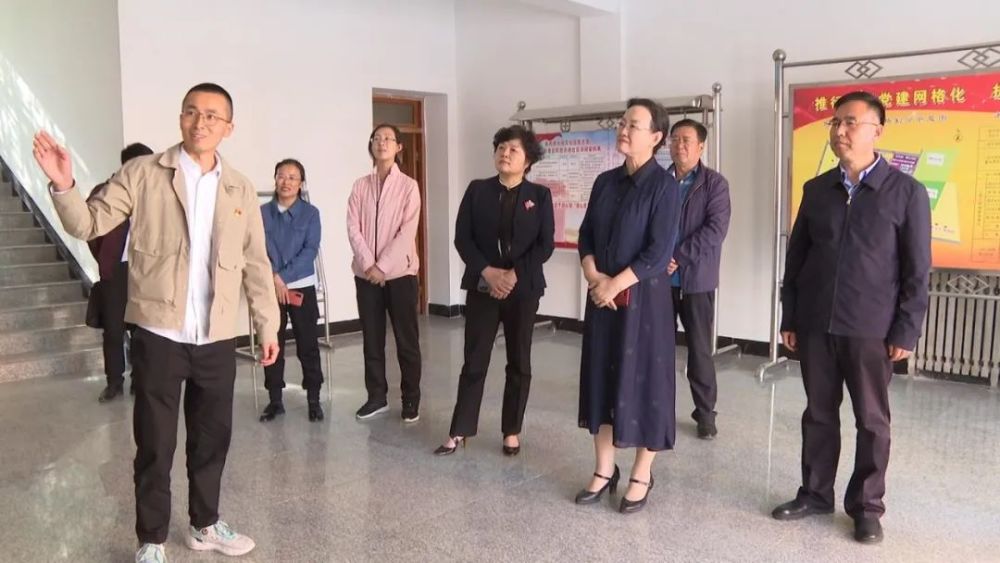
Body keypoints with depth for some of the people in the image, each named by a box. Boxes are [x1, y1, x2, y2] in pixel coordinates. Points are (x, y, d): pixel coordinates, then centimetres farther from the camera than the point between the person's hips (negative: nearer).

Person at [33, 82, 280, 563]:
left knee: (213, 437, 15)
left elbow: (256, 263, 9)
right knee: (155, 443, 7)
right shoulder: (143, 173, -2)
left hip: (218, 338, 3)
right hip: (159, 334, -3)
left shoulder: (240, 189, 7)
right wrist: (63, 186, -22)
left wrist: (268, 325, 7)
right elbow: (89, 224, -3)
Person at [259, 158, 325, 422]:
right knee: (272, 344, 8)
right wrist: (273, 278, -16)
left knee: (307, 344, 2)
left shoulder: (310, 213, -2)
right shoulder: (263, 213, 3)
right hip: (270, 288, 2)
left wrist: (283, 277, -16)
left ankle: (313, 399, 12)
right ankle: (275, 399, 20)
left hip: (301, 287, -2)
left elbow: (310, 250, -10)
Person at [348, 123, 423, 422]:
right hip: (366, 273, 3)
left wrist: (383, 266, -15)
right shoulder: (360, 185, 7)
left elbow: (407, 232, -9)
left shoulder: (409, 186, -2)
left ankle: (411, 399, 14)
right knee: (372, 338, 9)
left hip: (400, 272, -3)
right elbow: (353, 228, 0)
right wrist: (369, 264, -12)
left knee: (407, 339, 3)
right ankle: (377, 396, 21)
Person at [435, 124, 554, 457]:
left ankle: (512, 431, 20)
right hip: (482, 287, 1)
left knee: (519, 362, 7)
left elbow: (546, 244, -4)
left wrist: (514, 274, -14)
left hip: (523, 289, 0)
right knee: (474, 361, 4)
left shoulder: (539, 195, 2)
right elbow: (462, 238, -2)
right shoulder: (477, 190, 4)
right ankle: (460, 431, 14)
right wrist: (488, 272, -14)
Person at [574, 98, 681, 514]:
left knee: (642, 380, 4)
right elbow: (586, 234, 9)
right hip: (602, 296, 6)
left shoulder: (664, 186, -10)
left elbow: (659, 252, -16)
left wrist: (615, 285, -15)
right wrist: (594, 277, -7)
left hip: (643, 298, -6)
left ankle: (641, 476, 19)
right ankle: (604, 470, 25)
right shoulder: (605, 182, 8)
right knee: (601, 377, 11)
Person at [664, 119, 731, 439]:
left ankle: (705, 413, 17)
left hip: (696, 279, -2)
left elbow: (715, 230, -11)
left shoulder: (715, 184, 0)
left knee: (700, 349, 4)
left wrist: (677, 256, -16)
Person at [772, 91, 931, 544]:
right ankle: (815, 493, 26)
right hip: (815, 325, 3)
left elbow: (917, 271, -3)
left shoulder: (906, 192, -3)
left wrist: (906, 332, -8)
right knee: (818, 414, 12)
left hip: (871, 328, -3)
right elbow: (796, 257, 9)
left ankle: (866, 506, 22)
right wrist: (789, 318, 7)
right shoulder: (816, 189, 7)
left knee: (871, 421, 8)